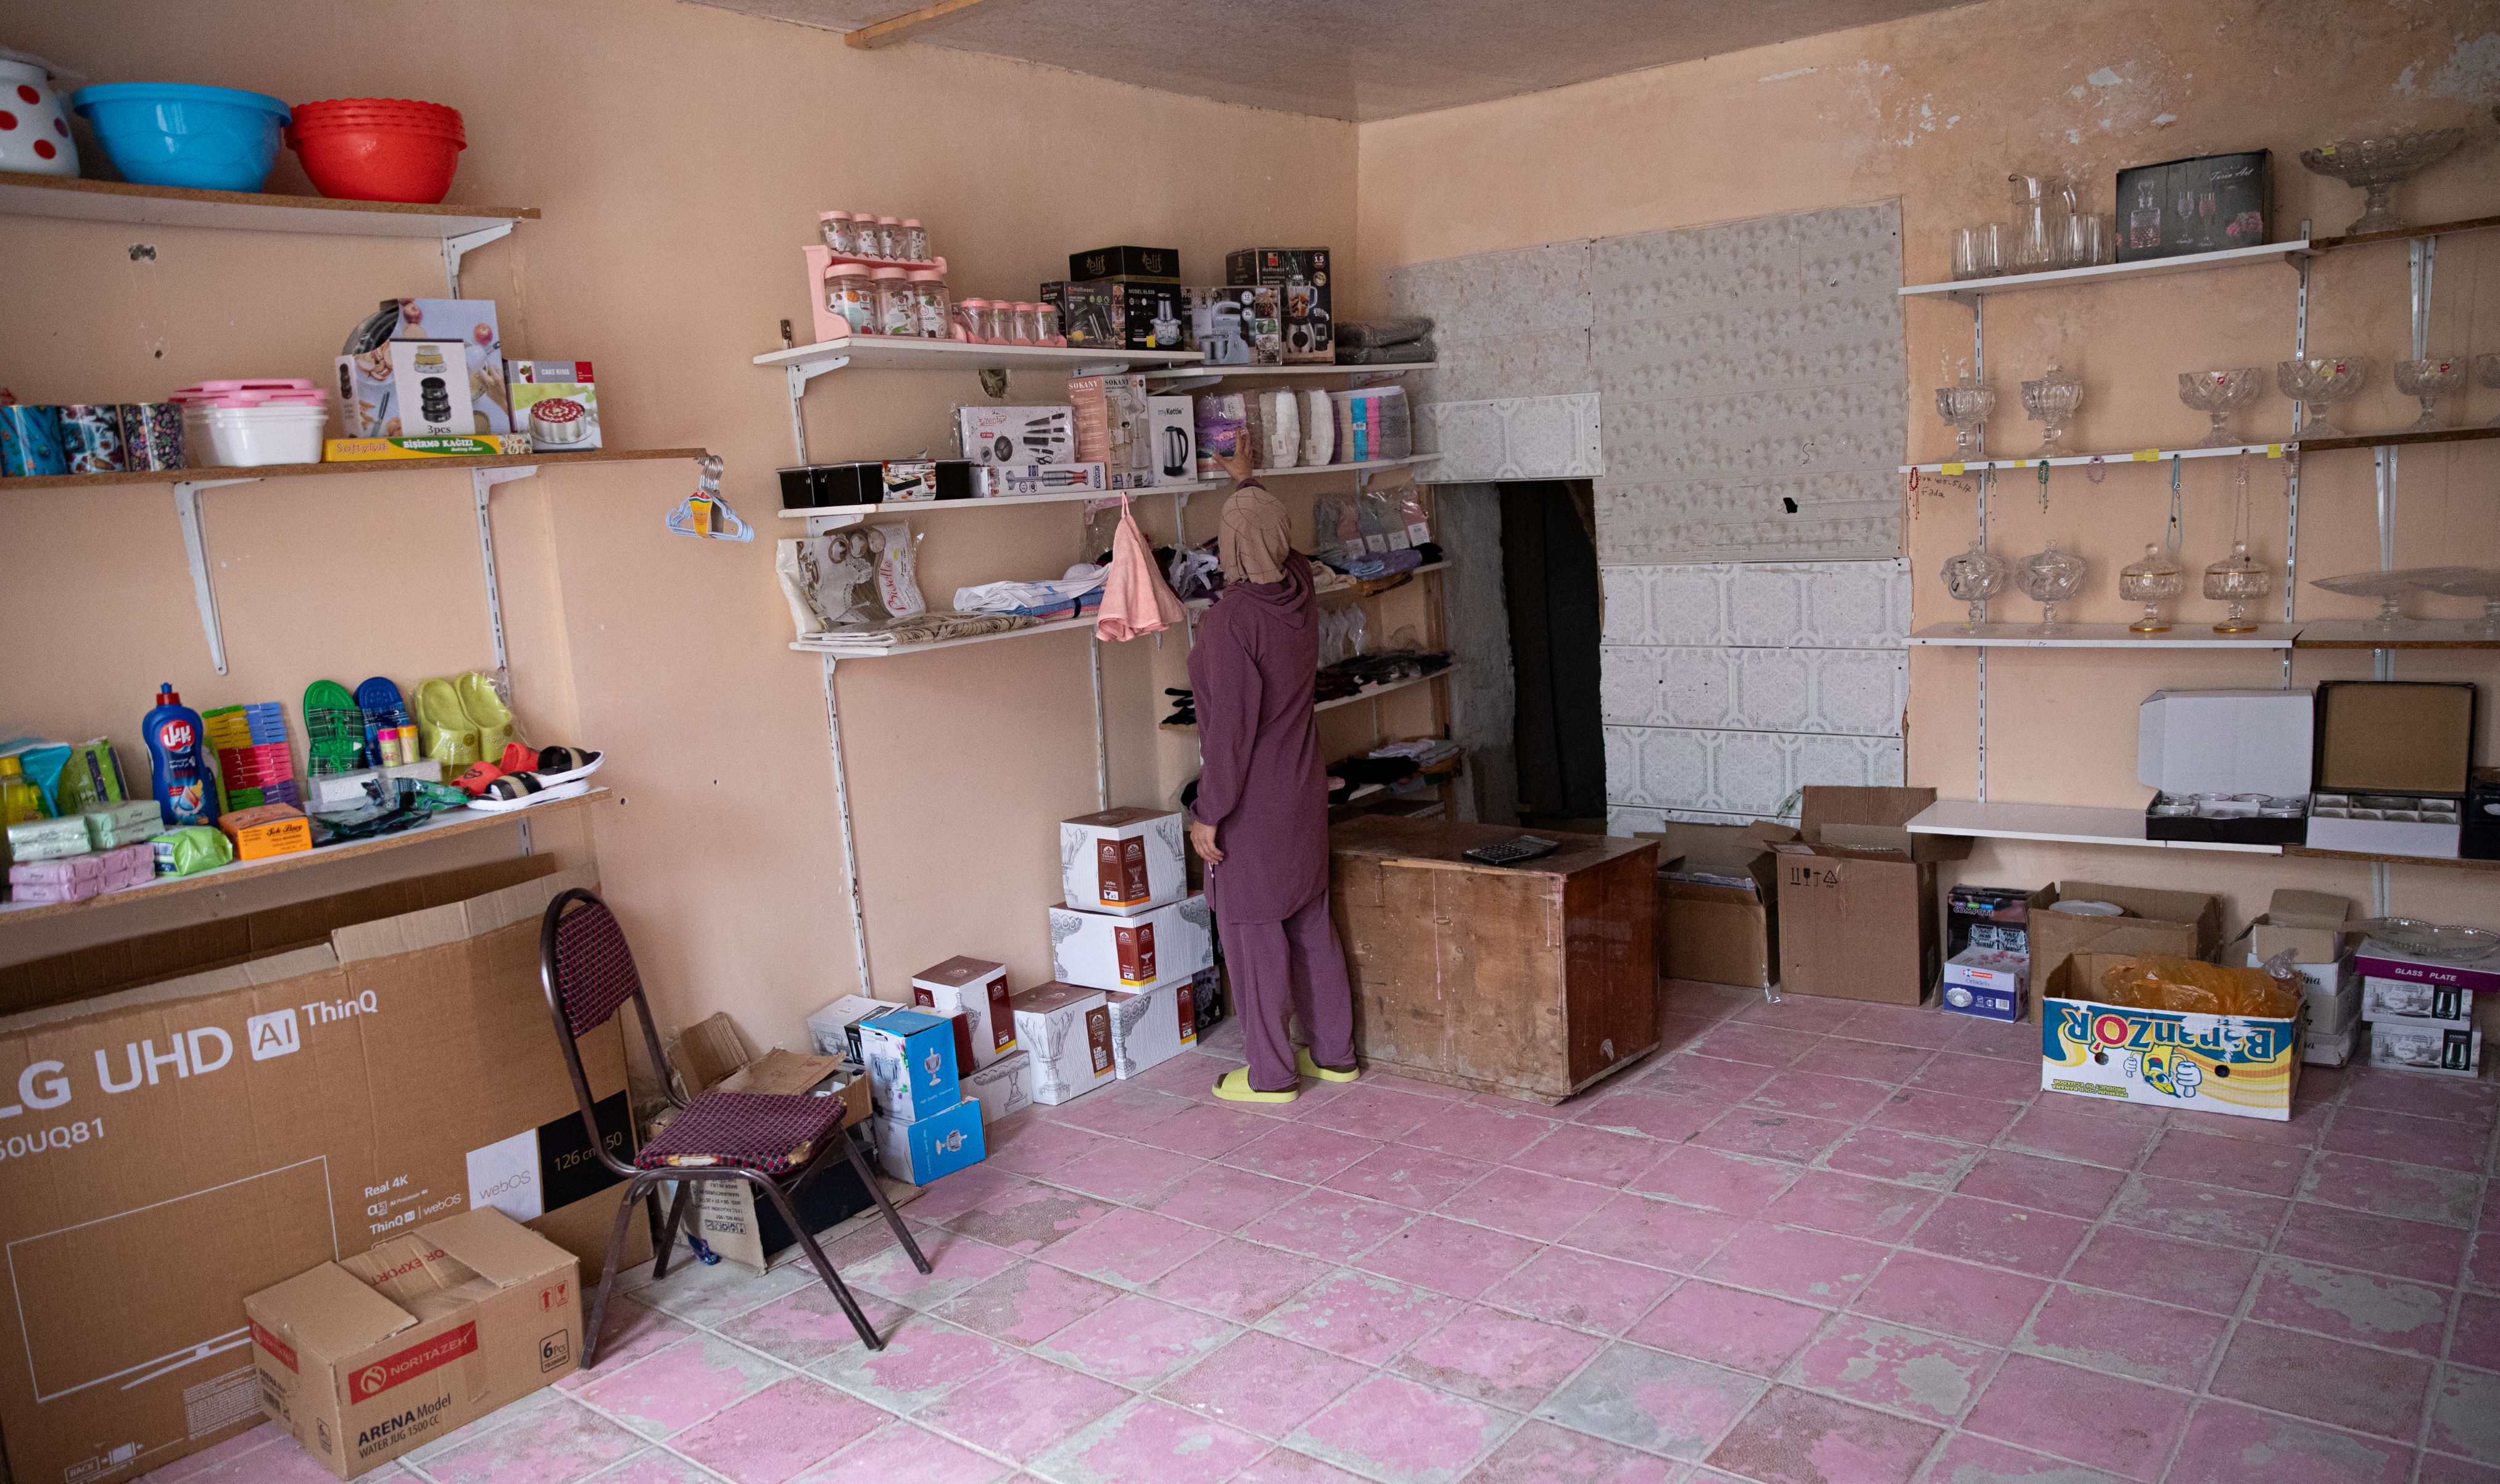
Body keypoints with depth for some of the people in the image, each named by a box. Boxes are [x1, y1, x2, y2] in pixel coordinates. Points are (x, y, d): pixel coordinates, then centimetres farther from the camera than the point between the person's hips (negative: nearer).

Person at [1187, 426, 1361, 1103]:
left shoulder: (1232, 620, -21)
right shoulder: (1300, 592, 1)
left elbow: (1231, 728, -22)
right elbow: (1282, 546, 25)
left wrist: (1209, 814, -15)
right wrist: (1248, 480, 41)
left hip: (1252, 802, -8)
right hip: (1303, 791, 8)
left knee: (1253, 930, 3)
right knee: (1311, 922, 16)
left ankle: (1272, 1073, 13)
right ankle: (1334, 1053, 27)